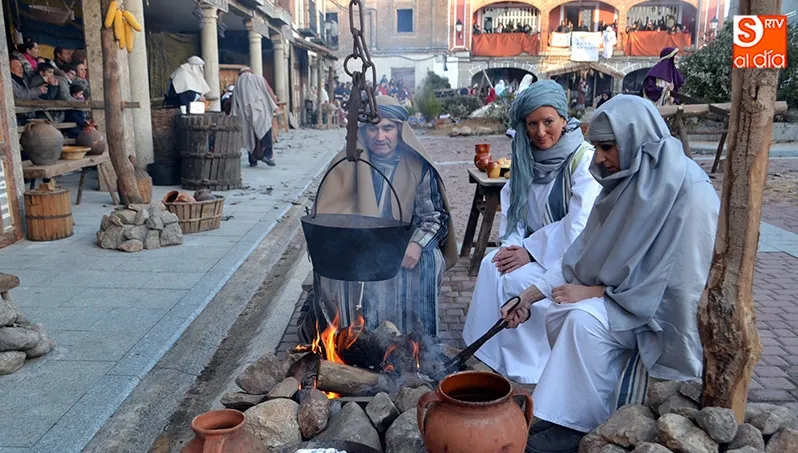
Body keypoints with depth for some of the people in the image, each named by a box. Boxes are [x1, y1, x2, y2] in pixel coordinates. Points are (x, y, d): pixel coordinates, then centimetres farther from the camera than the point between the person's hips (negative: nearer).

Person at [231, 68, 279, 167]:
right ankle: (267, 154, -26)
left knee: (251, 134, 8)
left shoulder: (237, 85, 18)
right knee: (265, 131, -7)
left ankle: (253, 160, 6)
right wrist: (274, 105, 2)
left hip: (245, 113, 3)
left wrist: (234, 118, 13)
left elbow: (235, 104, 12)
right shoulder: (259, 78, 13)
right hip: (261, 110, -3)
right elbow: (269, 92, 2)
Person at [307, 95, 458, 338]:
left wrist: (417, 244, -21)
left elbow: (435, 215, -1)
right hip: (356, 245, 0)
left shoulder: (417, 166, -2)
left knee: (426, 263, -29)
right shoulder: (346, 164, -1)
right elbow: (327, 213, 0)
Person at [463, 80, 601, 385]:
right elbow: (511, 206, 8)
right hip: (533, 247, 6)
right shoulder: (527, 156, 3)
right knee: (491, 265, -17)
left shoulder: (584, 160, -17)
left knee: (518, 279, -24)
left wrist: (532, 253, -21)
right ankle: (493, 356, -5)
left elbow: (579, 228, -22)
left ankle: (527, 363, -3)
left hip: (571, 255, -6)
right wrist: (512, 244, -9)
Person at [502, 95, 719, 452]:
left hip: (666, 308, -7)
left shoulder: (689, 192, -22)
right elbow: (584, 253, 1)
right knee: (559, 315, -17)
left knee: (584, 318, -28)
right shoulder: (625, 182, 1)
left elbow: (678, 277, -24)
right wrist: (531, 295, -5)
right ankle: (575, 409, -1)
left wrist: (595, 292, -20)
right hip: (625, 293, 7)